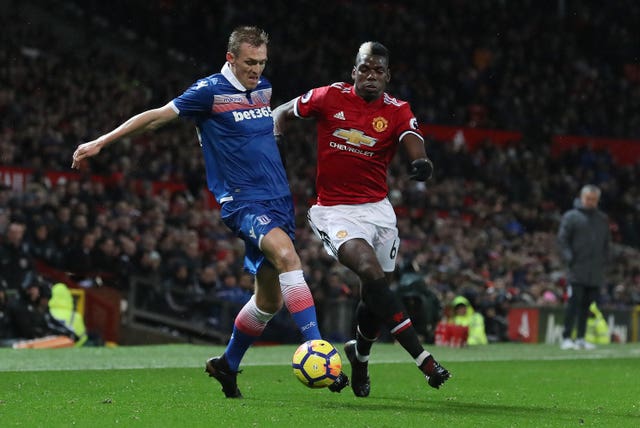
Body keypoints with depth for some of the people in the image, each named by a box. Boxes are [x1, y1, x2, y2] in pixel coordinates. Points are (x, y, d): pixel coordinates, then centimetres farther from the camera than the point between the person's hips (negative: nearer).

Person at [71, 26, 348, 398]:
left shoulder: (263, 88, 12)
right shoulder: (210, 91, -7)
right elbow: (157, 116, -3)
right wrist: (101, 142, -4)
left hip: (278, 200, 7)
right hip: (242, 200, -7)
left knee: (270, 299, 8)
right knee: (288, 256, -32)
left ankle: (227, 365, 29)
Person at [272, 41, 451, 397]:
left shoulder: (398, 111, -2)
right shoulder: (330, 97, -4)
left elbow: (416, 150, -19)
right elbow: (282, 113, 10)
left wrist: (422, 164, -42)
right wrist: (275, 139, -9)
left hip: (377, 208, 3)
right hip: (334, 210, -3)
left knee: (377, 293, 7)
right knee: (372, 273, -25)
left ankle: (360, 355, 40)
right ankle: (424, 360, -26)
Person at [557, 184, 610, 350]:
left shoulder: (602, 219, 16)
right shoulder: (571, 217, 1)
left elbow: (606, 243, 22)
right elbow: (562, 240, -3)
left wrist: (604, 260, 10)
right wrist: (569, 258, -14)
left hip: (596, 272, 5)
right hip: (577, 269, -5)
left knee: (587, 305, 6)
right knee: (574, 302, -9)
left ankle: (581, 338, 11)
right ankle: (566, 338, -7)